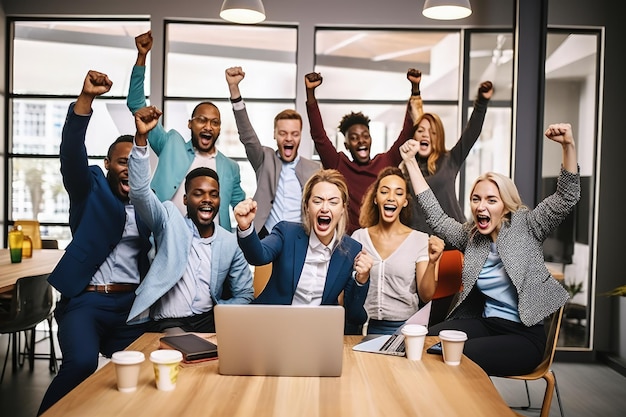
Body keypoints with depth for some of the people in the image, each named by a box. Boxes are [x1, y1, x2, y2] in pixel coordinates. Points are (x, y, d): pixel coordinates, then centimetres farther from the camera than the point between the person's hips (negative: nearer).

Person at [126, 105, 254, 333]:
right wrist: (141, 137, -29)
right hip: (168, 323, -3)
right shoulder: (170, 220, 0)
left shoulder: (230, 242, 6)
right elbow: (140, 191, -16)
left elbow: (244, 294, 11)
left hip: (210, 321, 4)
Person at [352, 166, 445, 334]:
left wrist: (431, 263, -18)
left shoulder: (420, 240, 0)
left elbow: (426, 296, -4)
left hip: (404, 326, -1)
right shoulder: (358, 237, 5)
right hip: (365, 326, 1)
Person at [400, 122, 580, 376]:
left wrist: (568, 146, -27)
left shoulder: (525, 226, -1)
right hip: (485, 323, 5)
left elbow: (567, 197, -10)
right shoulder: (470, 236, 10)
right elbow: (435, 216, 10)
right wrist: (411, 162, 7)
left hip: (525, 335, -4)